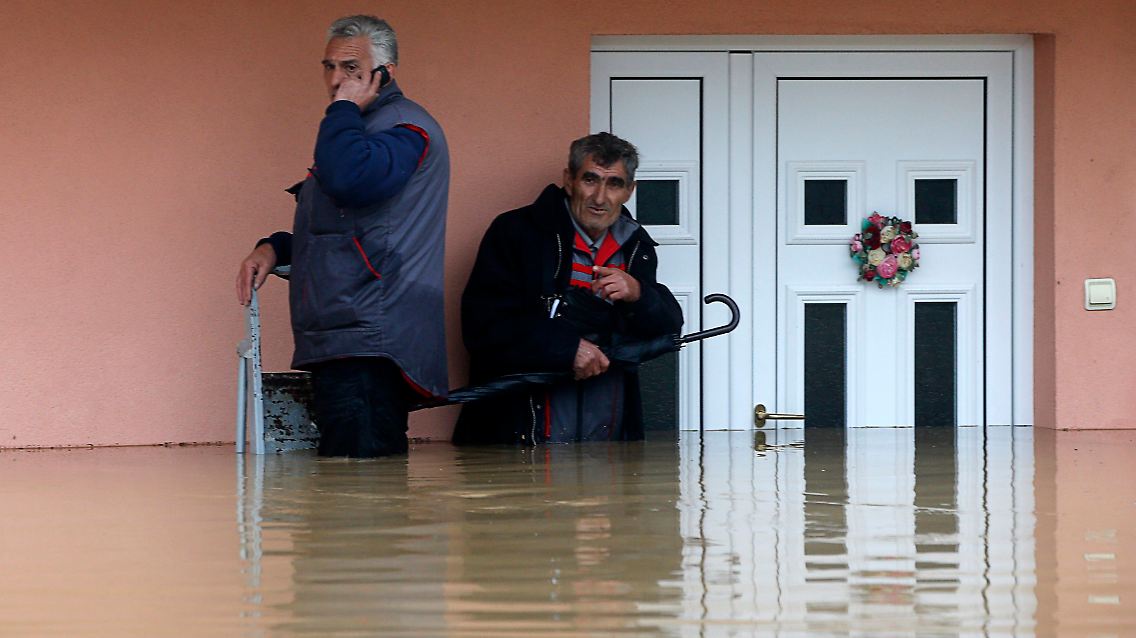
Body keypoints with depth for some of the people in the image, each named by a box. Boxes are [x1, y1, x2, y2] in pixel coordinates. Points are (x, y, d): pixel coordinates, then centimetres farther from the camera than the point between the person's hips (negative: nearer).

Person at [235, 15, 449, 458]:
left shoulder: (403, 126, -6)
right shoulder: (357, 129, 28)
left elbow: (348, 180, -27)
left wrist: (344, 107, -10)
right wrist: (274, 249, 17)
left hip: (369, 346, -11)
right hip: (343, 345, 11)